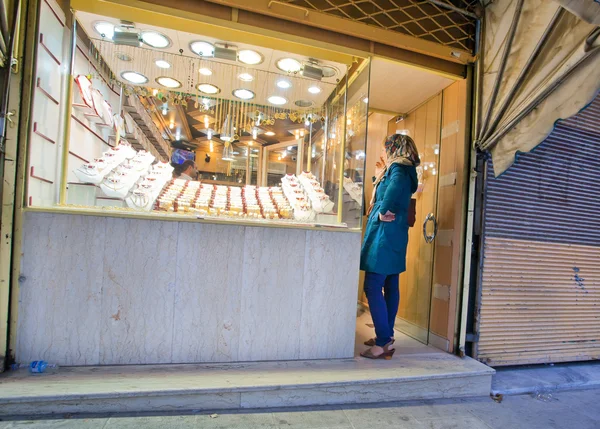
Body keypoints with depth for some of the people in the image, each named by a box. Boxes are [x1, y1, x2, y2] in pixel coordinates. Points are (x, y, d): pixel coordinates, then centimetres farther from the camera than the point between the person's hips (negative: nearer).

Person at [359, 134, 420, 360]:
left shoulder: (398, 168, -11)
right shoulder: (404, 170, 20)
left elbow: (396, 185, -33)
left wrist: (383, 212, -25)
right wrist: (382, 176, 24)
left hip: (385, 234, -11)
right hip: (393, 236, 11)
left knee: (373, 287, -9)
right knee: (390, 286, 13)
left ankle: (384, 342, -4)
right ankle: (386, 335, 23)